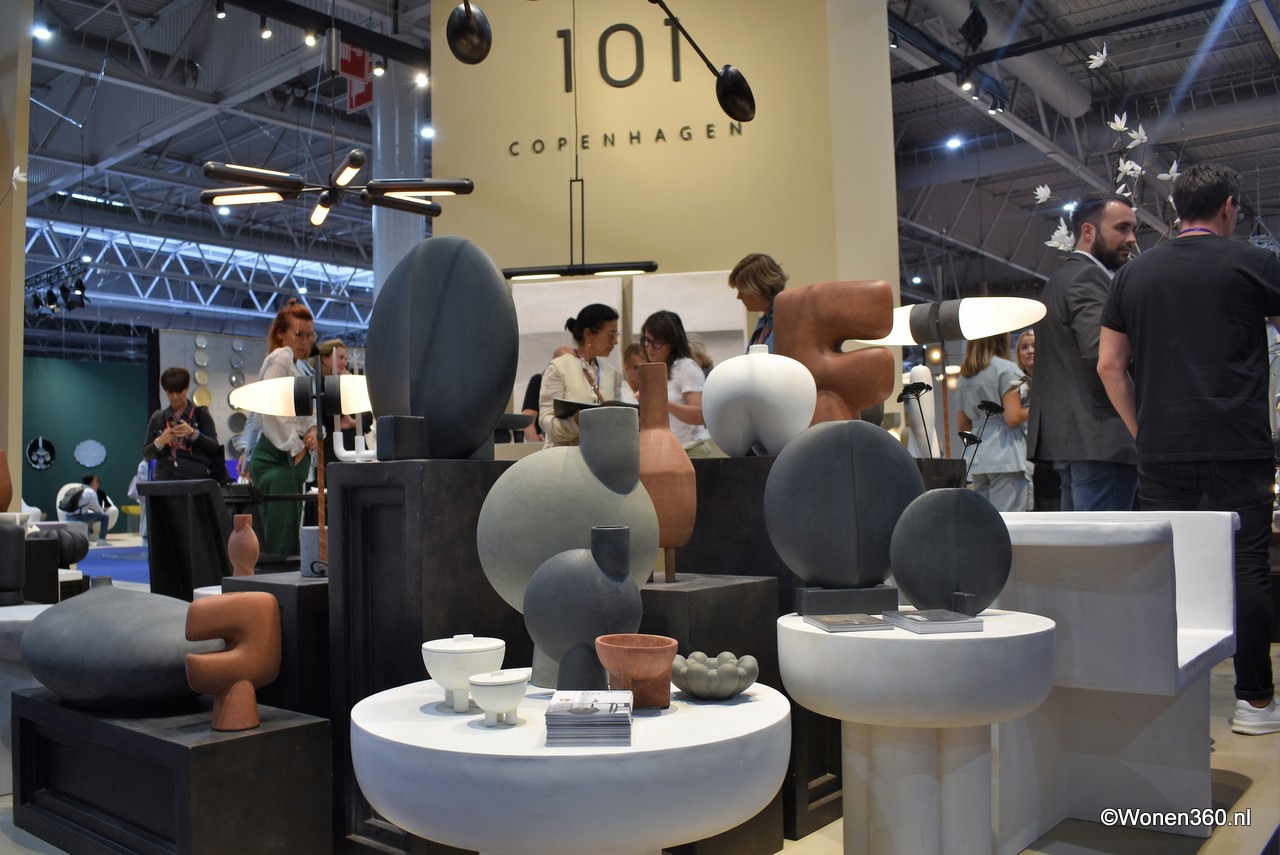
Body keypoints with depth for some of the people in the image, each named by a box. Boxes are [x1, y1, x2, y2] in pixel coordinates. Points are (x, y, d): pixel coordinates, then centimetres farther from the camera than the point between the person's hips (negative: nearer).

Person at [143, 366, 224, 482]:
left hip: (196, 479, -2)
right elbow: (146, 454, 10)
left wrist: (193, 433, -17)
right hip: (165, 480, 2)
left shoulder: (200, 414, 6)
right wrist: (160, 441, -10)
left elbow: (214, 447, -1)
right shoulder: (157, 418, 12)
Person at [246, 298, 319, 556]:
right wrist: (295, 446, -12)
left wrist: (312, 431, 3)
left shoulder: (298, 367, 23)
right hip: (276, 458, -10)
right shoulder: (281, 356, -6)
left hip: (292, 459, 10)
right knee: (281, 545, -12)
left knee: (288, 543, 9)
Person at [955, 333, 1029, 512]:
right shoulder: (1005, 369, -7)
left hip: (978, 459, 7)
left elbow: (962, 424, 18)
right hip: (1006, 456, -7)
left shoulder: (964, 376, 15)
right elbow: (1013, 416, -12)